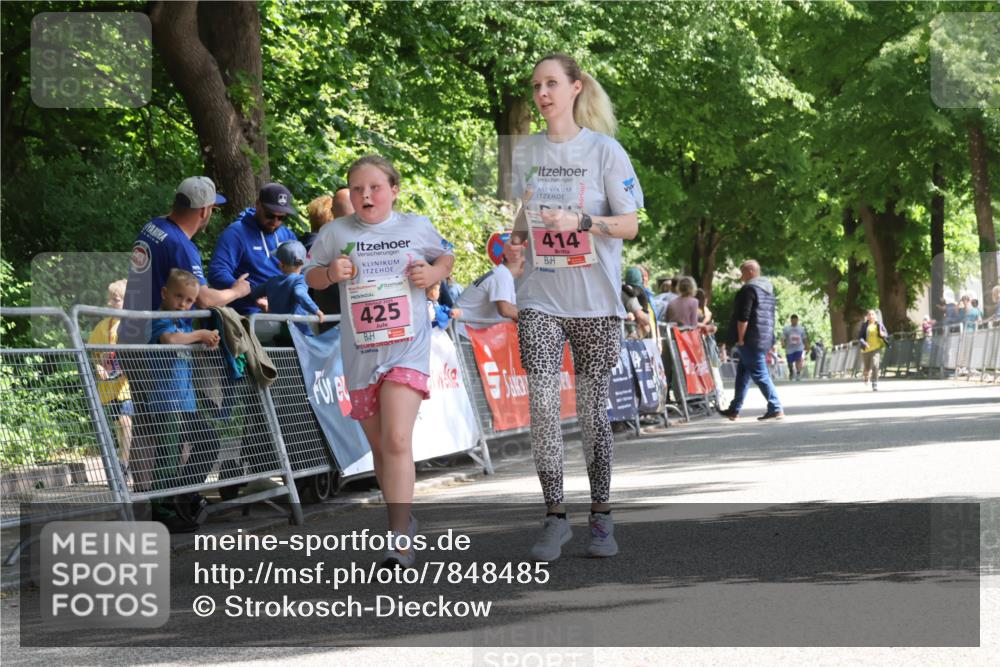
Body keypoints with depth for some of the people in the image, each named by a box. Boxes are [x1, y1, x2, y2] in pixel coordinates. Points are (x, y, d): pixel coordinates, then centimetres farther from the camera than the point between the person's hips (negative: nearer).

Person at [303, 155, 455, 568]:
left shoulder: (417, 227, 4)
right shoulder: (336, 233, 4)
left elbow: (447, 256, 19)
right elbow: (310, 276, 13)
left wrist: (434, 273, -3)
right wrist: (330, 274, -9)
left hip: (407, 347, -3)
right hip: (360, 352, 3)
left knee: (397, 441, -19)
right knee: (379, 446, 12)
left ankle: (400, 540, -21)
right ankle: (403, 521, 33)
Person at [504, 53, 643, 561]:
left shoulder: (604, 150, -3)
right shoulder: (524, 153, 9)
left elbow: (629, 225, -4)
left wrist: (581, 221, -20)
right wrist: (516, 238, 1)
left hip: (595, 301, -2)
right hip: (540, 300, 2)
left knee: (592, 407, 2)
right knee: (542, 403, -10)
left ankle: (601, 517, 13)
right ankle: (554, 517, -4)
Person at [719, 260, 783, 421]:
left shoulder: (749, 289, -13)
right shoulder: (769, 288, 16)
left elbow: (743, 317, -18)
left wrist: (740, 339, -14)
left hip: (751, 339, -9)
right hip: (766, 339, 10)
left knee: (760, 374, -7)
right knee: (743, 373, 15)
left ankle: (775, 408, -11)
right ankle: (734, 410, 19)